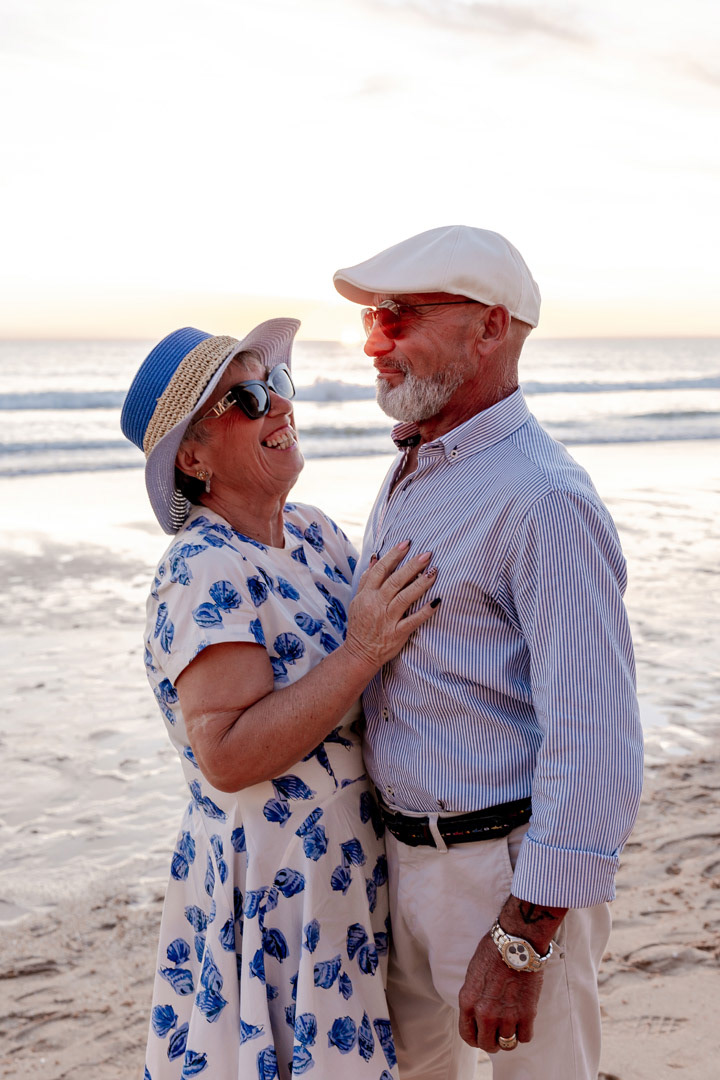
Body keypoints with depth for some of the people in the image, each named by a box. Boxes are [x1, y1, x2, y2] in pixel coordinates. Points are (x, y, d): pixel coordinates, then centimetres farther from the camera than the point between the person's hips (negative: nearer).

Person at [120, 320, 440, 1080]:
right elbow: (227, 756, -26)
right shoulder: (205, 573, -21)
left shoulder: (314, 532, 3)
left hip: (354, 864, 8)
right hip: (274, 879, -8)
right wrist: (362, 652, -27)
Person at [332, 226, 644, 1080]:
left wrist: (522, 944, -24)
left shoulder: (545, 499, -22)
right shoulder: (413, 473, 8)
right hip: (407, 852, 8)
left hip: (512, 871, -8)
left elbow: (596, 740, -25)